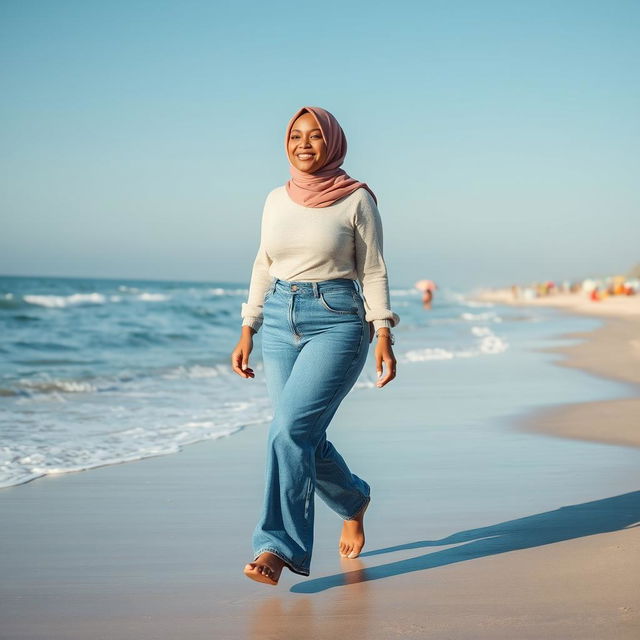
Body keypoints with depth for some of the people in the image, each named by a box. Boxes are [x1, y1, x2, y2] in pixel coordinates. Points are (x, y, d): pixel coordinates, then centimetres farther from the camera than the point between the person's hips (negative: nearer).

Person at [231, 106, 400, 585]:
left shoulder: (357, 198, -3)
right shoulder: (276, 200, 11)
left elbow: (374, 271, -2)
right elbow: (263, 268, 16)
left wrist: (384, 338, -9)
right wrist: (246, 333, 12)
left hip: (337, 321, -5)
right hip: (280, 321, 5)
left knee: (291, 429, -18)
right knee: (306, 438, 7)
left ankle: (277, 545, -10)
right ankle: (353, 501, 36)